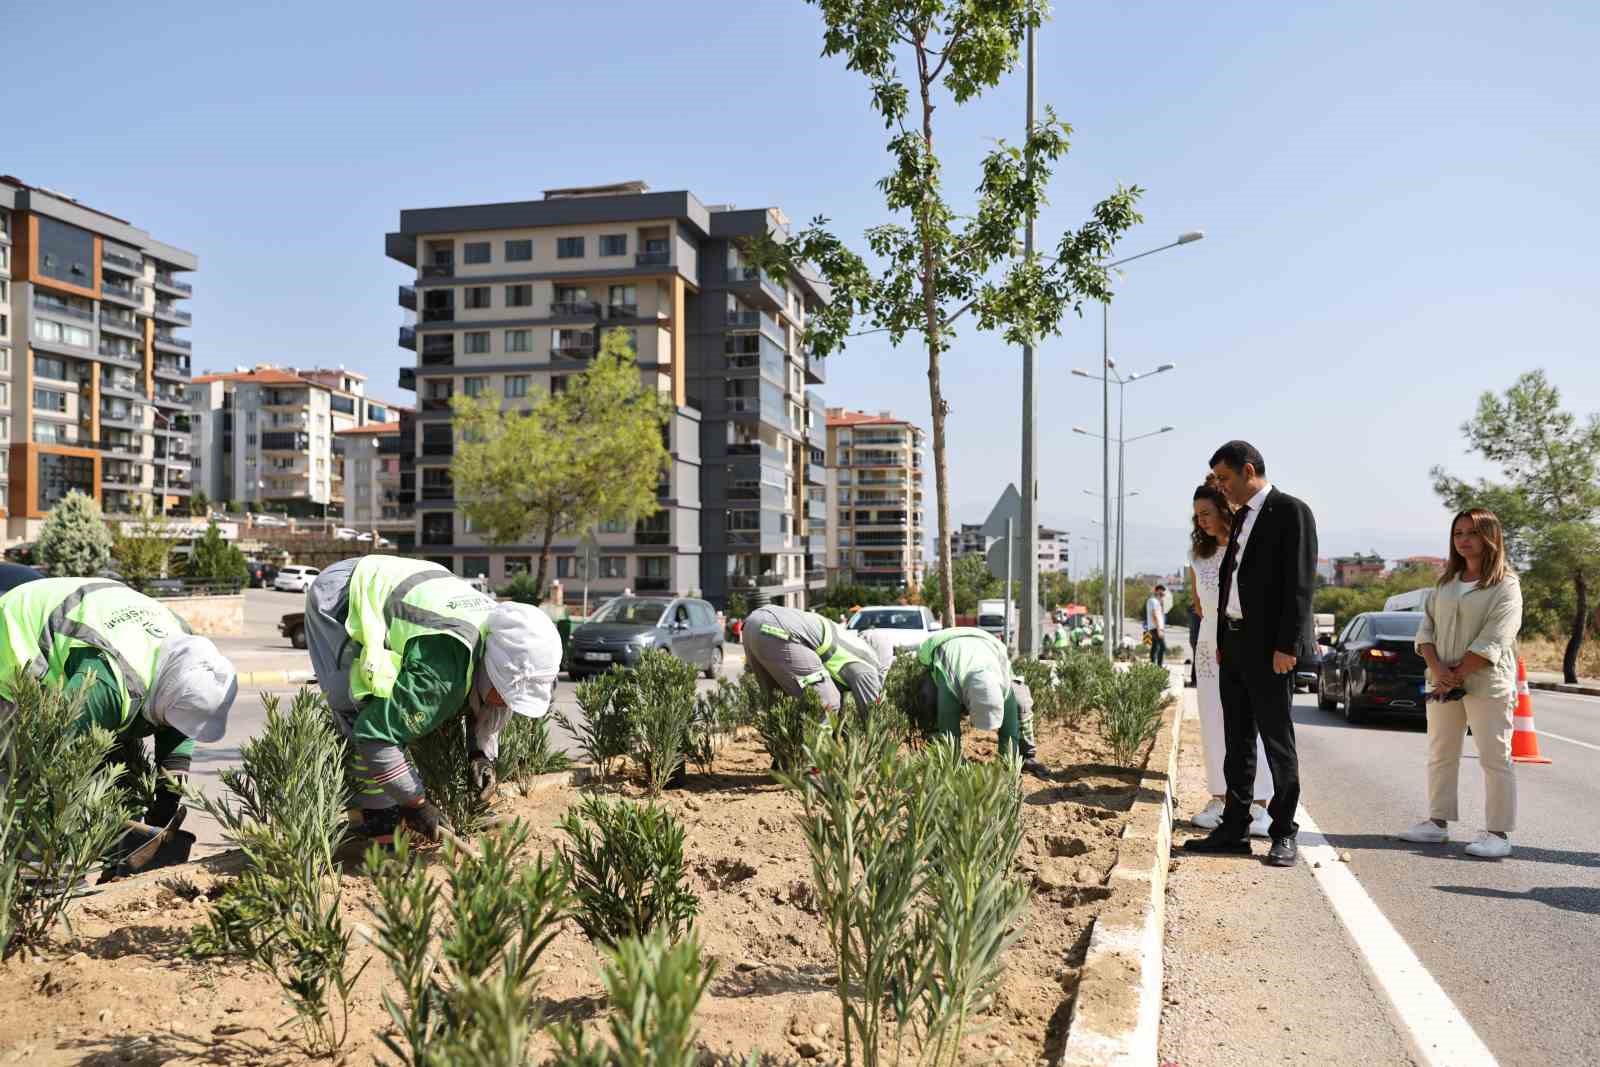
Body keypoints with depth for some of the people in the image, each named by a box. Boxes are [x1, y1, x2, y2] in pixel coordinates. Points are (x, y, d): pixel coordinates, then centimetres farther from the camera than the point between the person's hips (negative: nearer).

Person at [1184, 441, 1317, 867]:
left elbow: (1300, 583, -14)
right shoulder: (1241, 516, 17)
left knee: (1277, 742, 0)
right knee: (1237, 742, 11)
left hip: (1269, 648, -8)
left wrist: (1287, 646, -19)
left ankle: (1284, 834, 9)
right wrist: (1221, 639, 15)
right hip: (1235, 644, 8)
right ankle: (1234, 828, 18)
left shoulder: (1291, 512, -8)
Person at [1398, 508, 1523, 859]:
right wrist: (1437, 669, -9)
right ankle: (1437, 823, 21)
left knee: (1494, 758, -2)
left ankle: (1498, 833, 2)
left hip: (1487, 685, -6)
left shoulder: (1505, 586, -6)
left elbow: (1492, 642, -14)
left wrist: (1457, 675, -15)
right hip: (1443, 684, 7)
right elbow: (1426, 628, 7)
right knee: (1440, 755, 12)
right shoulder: (1446, 583, 13)